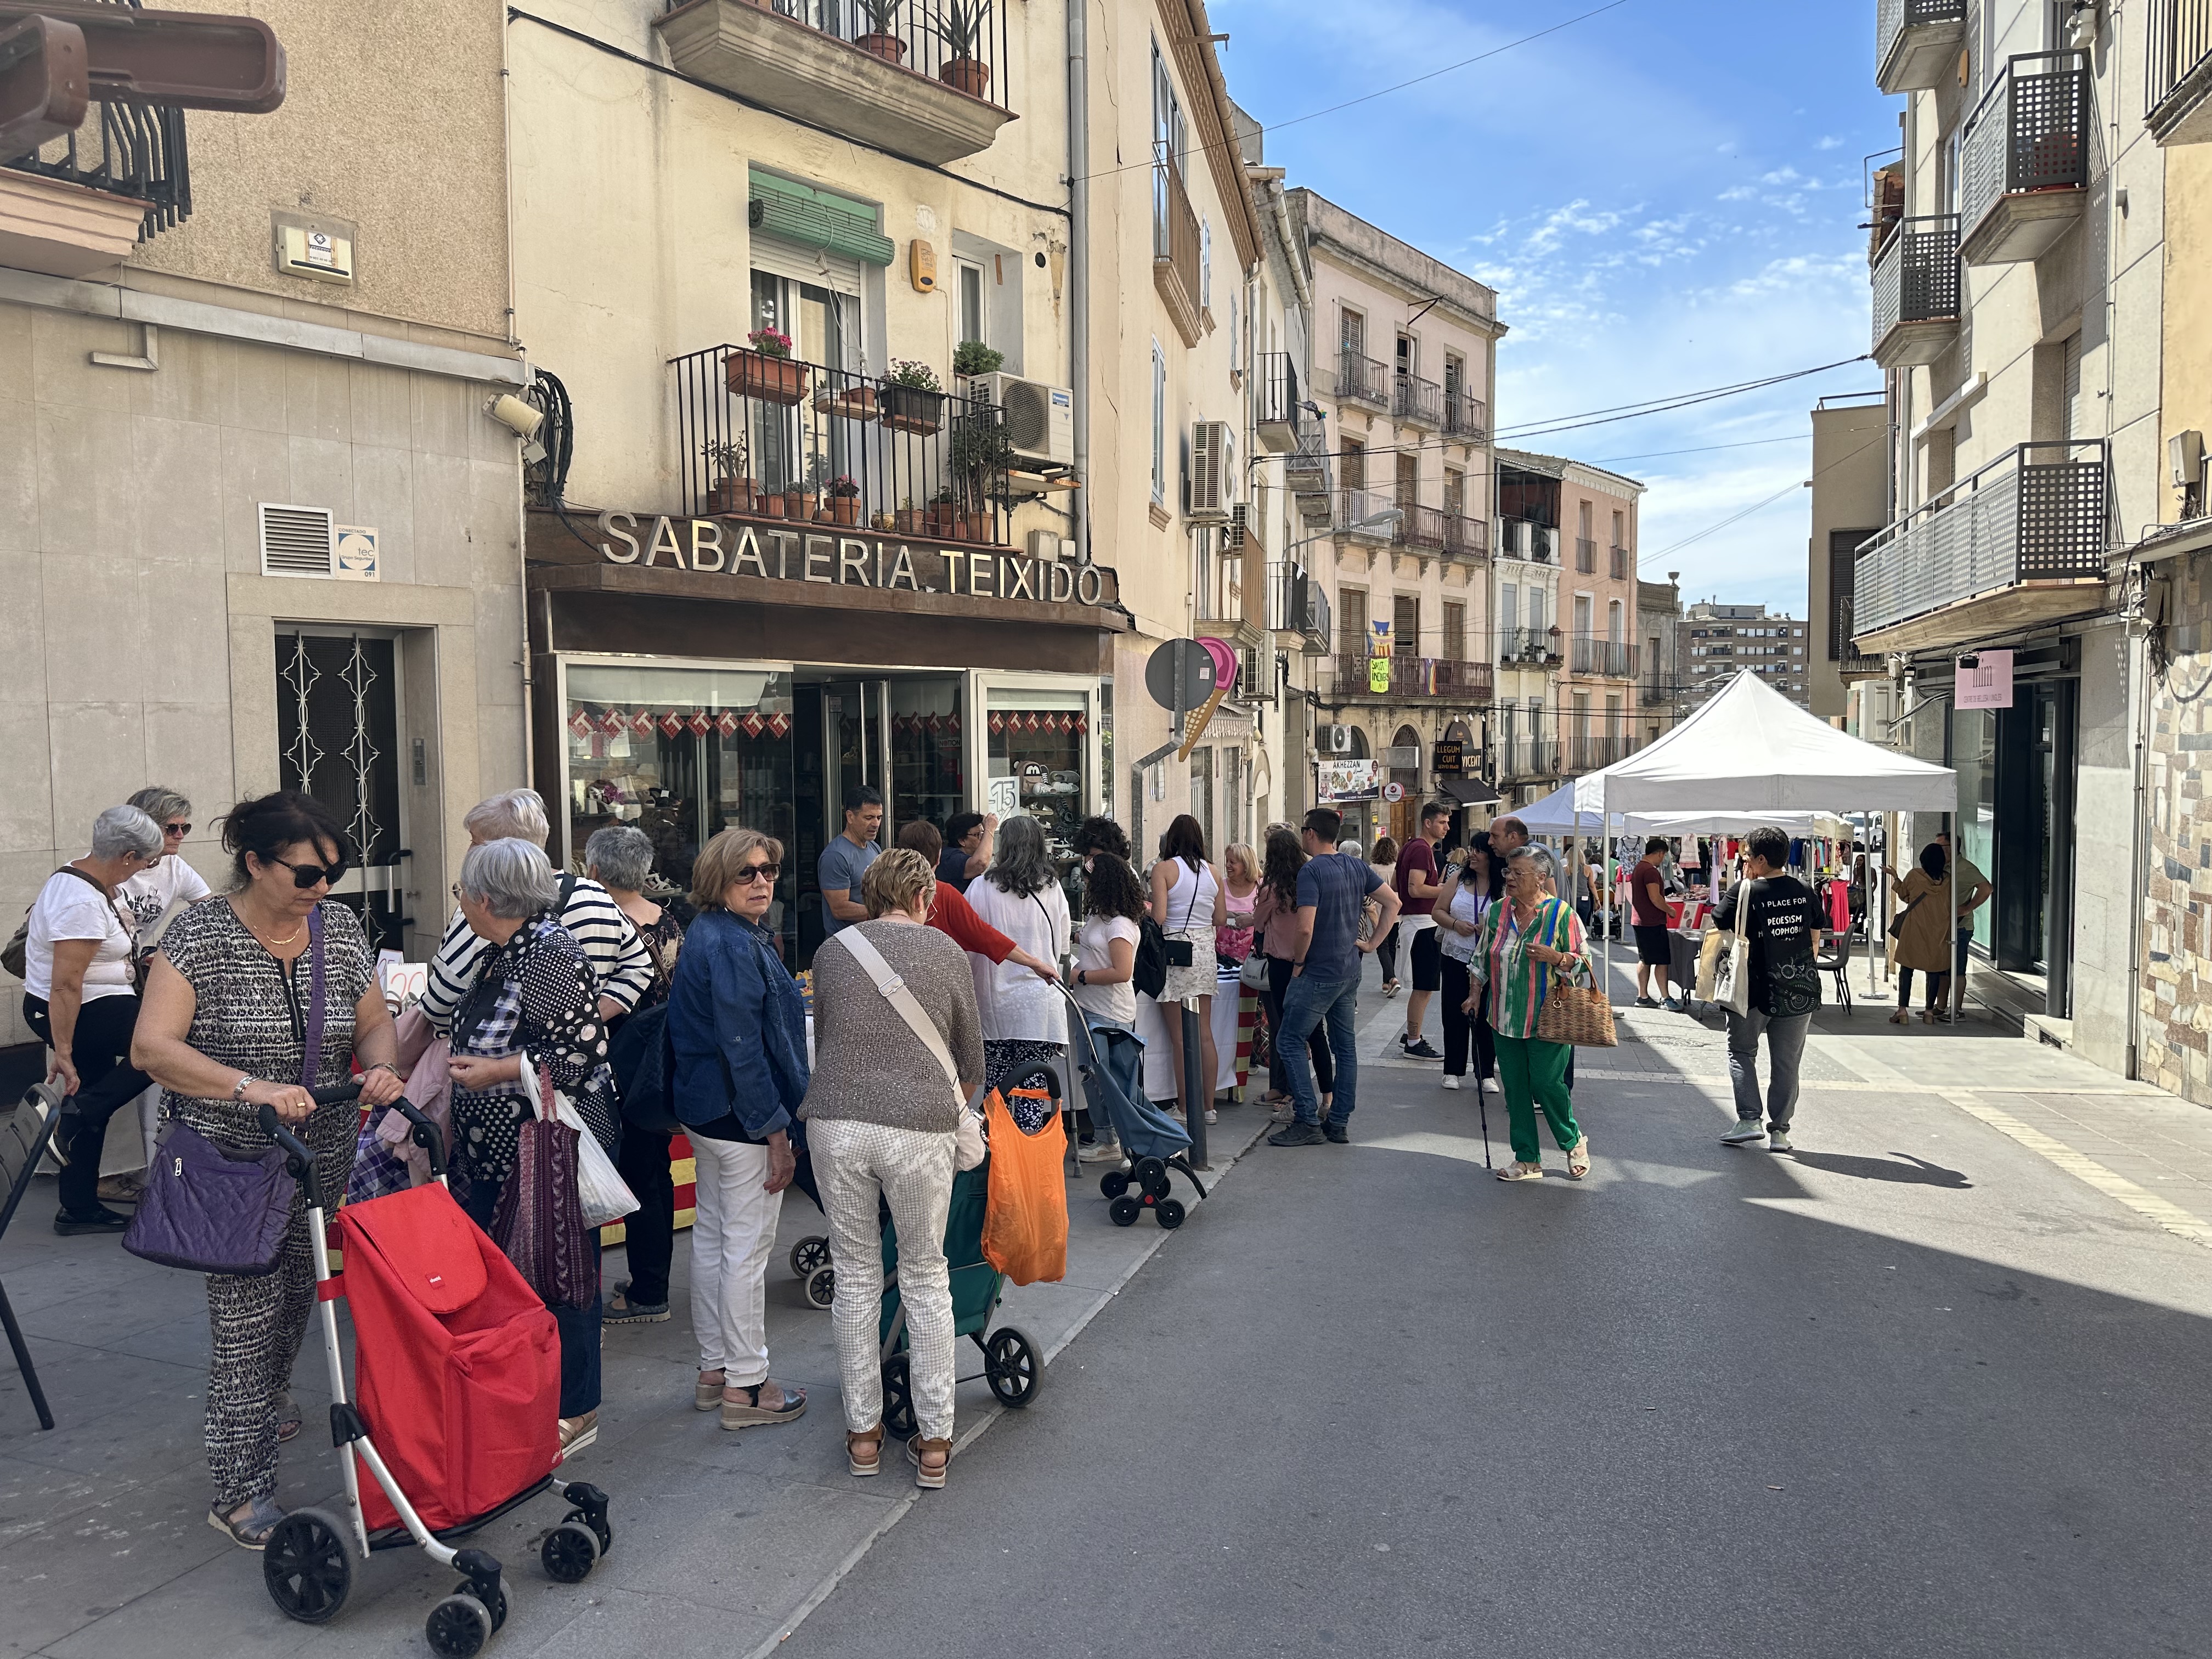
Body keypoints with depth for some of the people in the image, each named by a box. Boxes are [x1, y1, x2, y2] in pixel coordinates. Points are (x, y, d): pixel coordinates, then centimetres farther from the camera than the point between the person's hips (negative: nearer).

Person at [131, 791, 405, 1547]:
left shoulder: (338, 925, 0)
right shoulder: (202, 932, -13)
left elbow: (374, 1022, 8)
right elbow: (151, 1046, -20)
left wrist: (380, 1067, -15)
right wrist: (251, 1088, -33)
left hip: (323, 1154, 5)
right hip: (231, 1159, -5)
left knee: (297, 1296, 19)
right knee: (247, 1315, -4)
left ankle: (267, 1401, 48)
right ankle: (241, 1493, 8)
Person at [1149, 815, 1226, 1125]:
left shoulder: (1164, 869, -7)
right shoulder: (1212, 871, 7)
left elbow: (1158, 917, -15)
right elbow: (1221, 919, 10)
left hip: (1175, 950, -5)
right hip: (1205, 950, 5)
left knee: (1180, 1038, 0)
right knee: (1204, 1034, 11)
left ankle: (1186, 1111, 5)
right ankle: (1208, 1107, 16)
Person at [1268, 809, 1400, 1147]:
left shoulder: (1311, 870, -16)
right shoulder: (1355, 866, 7)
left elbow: (1306, 928, -24)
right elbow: (1393, 902, 13)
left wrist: (1298, 963, -9)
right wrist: (1373, 944, 12)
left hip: (1319, 973, -8)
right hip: (1350, 972, 8)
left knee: (1292, 1042, -1)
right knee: (1345, 1045, 12)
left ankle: (1307, 1122, -4)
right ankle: (1339, 1122, 16)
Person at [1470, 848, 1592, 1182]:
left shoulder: (1562, 913, -7)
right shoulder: (1496, 912, 6)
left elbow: (1584, 964, -5)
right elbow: (1482, 959, 18)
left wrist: (1553, 957, -21)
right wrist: (1474, 995, 15)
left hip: (1546, 1018, -5)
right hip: (1505, 1017, 5)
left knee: (1547, 1084, -2)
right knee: (1514, 1087, 7)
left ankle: (1574, 1143, 25)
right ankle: (1527, 1160, 18)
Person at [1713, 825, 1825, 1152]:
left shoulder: (1744, 891, -12)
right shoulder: (1805, 892, 3)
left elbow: (1720, 927, -4)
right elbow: (1815, 942, 10)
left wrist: (1745, 883, 0)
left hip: (1755, 988, -4)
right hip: (1799, 990, 4)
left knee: (1741, 1051, 12)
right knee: (1787, 1062, 10)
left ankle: (1749, 1119, 0)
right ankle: (1779, 1131, 12)